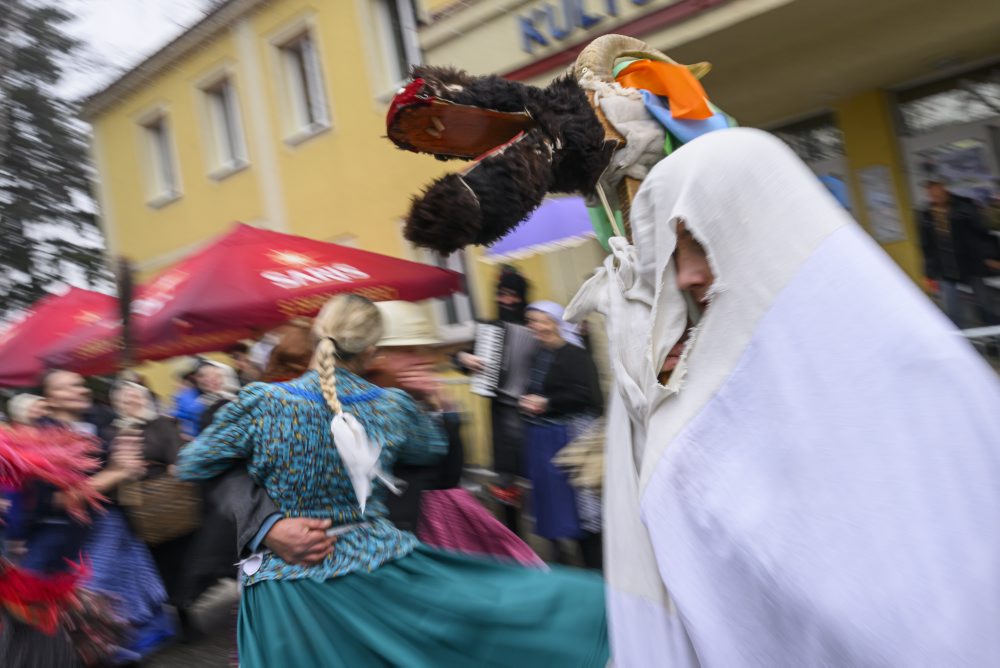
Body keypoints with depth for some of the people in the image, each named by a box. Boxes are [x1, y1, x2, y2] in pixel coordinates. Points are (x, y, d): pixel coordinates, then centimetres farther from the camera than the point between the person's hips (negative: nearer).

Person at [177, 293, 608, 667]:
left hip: (286, 588, 1)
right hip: (377, 564, 0)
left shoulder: (261, 403, -12)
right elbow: (432, 446, 15)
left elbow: (191, 466, 0)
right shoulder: (391, 406, -6)